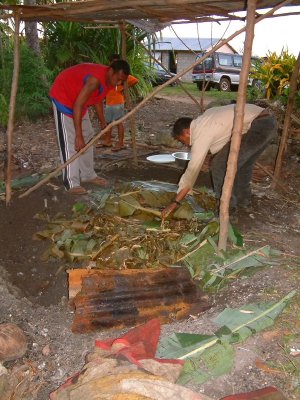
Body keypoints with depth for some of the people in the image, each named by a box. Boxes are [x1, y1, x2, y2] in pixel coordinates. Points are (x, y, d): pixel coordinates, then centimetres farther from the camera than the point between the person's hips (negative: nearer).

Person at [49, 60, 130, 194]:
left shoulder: (109, 79, -6)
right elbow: (77, 106, -38)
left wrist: (103, 122, 10)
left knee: (88, 136, 10)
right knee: (69, 141, -13)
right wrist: (78, 136, -39)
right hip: (63, 95, -10)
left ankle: (87, 174, 20)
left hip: (78, 99, 10)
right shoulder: (96, 79, -35)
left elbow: (97, 100, 10)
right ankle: (71, 183, -11)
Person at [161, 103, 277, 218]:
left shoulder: (201, 134, -6)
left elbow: (192, 170, -8)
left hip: (257, 127, -10)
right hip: (269, 121, 10)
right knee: (244, 161, 28)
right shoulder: (205, 119, 19)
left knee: (220, 165, -3)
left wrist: (175, 203, -4)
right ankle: (243, 200, 42)